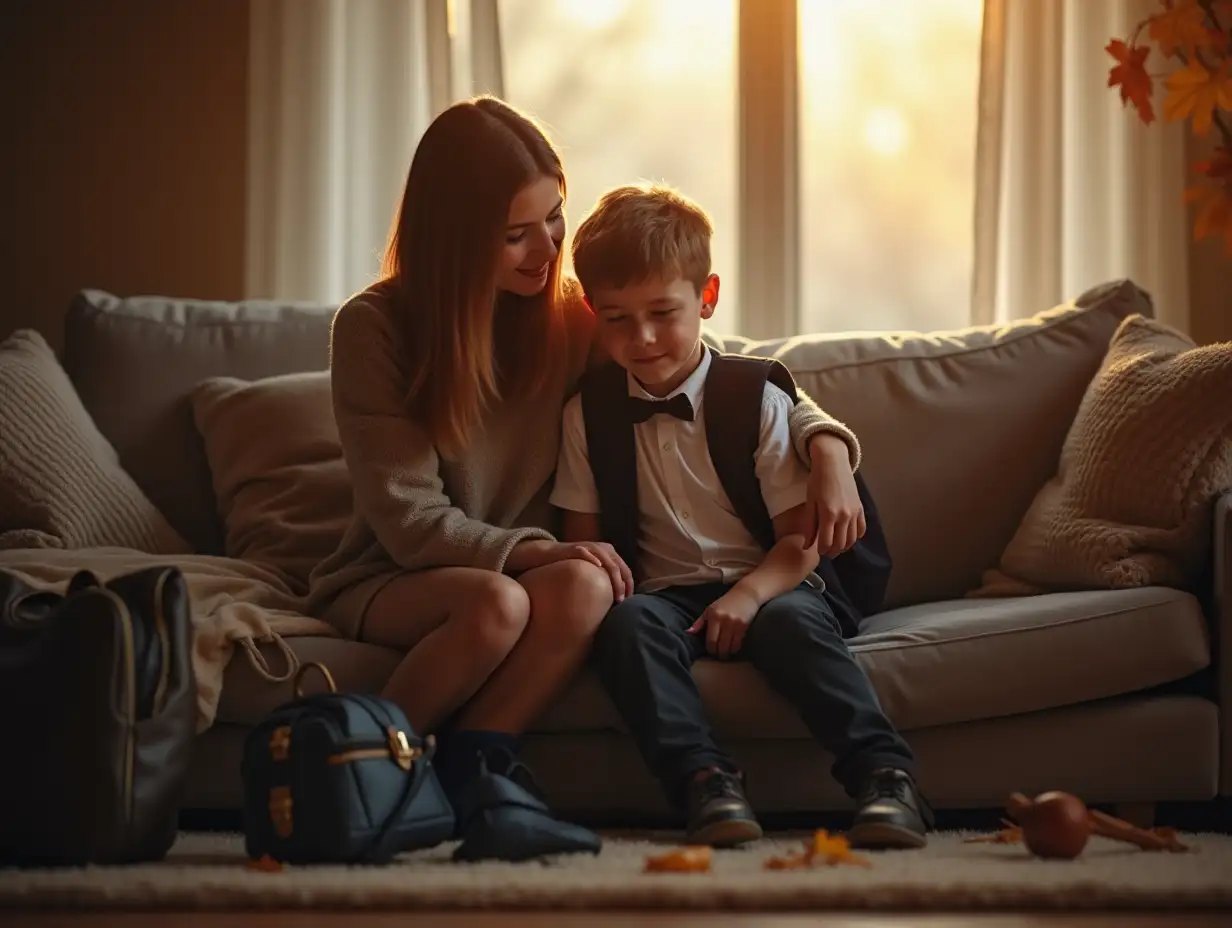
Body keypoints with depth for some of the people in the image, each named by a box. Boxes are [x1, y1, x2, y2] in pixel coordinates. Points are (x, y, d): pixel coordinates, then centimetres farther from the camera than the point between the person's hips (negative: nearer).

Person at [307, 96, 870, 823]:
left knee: (585, 587, -33)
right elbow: (409, 520, -14)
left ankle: (468, 767, -23)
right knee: (497, 602, -37)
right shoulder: (375, 327, -10)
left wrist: (825, 443, -13)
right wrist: (537, 552, -29)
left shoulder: (571, 316, 1)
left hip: (523, 569, 3)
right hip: (388, 583, -3)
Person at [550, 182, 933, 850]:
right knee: (627, 622, -32)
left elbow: (803, 538, -4)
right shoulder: (590, 412, 8)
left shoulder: (757, 396, 0)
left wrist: (750, 593, -22)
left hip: (769, 585, -2)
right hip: (665, 591, 2)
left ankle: (882, 775, -41)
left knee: (790, 620, -35)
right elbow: (582, 537, 14)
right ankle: (702, 781, -44)